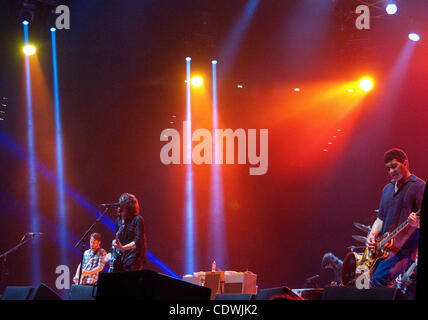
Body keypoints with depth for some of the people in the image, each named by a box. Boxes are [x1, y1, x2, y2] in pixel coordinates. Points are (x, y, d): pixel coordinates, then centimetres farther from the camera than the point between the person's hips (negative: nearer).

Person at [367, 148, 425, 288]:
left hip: (405, 249, -8)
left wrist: (416, 223, -31)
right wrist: (372, 235, 5)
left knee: (379, 279, -27)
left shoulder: (419, 187, -4)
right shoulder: (387, 189, 20)